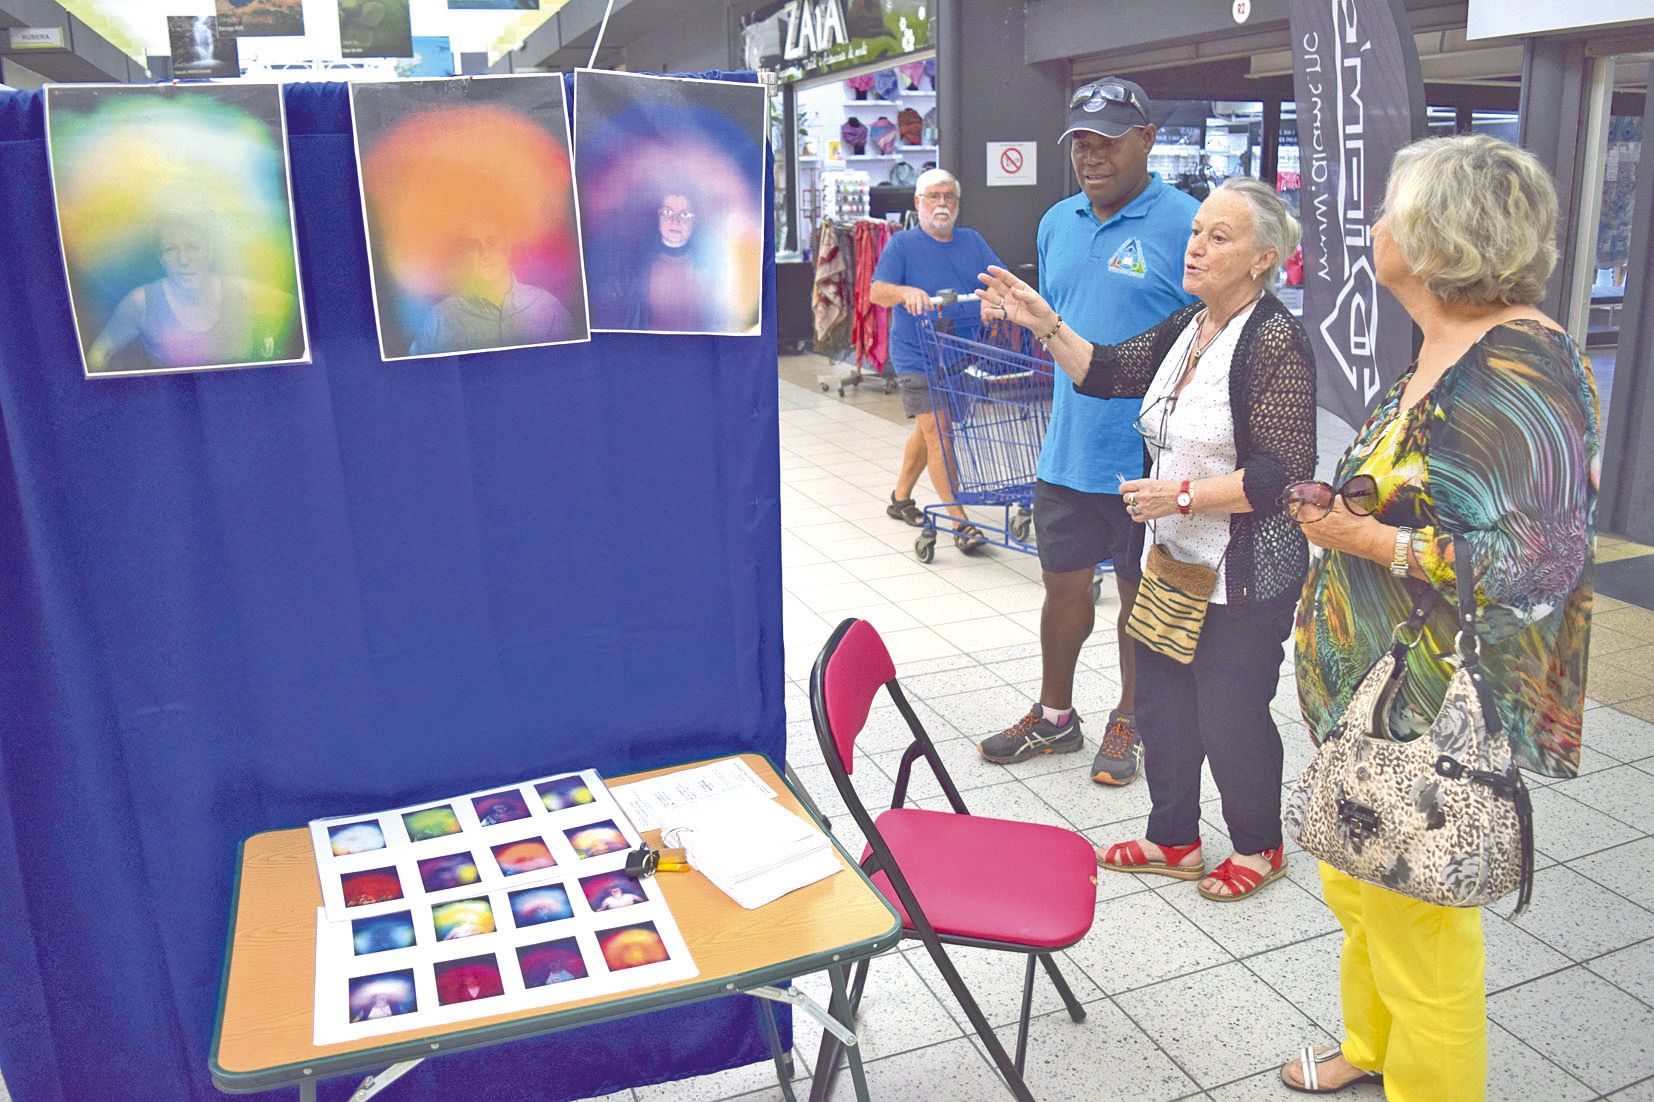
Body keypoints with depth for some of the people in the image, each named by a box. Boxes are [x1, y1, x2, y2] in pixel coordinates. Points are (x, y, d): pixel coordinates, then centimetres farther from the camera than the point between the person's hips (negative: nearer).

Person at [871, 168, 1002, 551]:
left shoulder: (972, 241, 11)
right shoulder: (902, 244, -3)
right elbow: (877, 291, -15)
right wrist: (906, 292, -36)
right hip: (918, 359, -5)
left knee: (927, 430, 18)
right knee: (938, 434, -11)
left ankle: (901, 497, 36)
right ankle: (960, 523, -11)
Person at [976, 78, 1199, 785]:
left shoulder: (1184, 225, -11)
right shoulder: (1057, 223, 10)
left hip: (1145, 459, -5)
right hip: (1067, 453, 6)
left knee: (1142, 594, 11)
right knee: (1063, 585, 15)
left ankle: (1131, 721, 31)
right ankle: (1054, 717, 33)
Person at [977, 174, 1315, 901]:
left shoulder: (1276, 343, -18)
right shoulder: (1185, 330, 8)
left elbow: (1284, 474, -23)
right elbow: (1104, 372, 14)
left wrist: (1182, 495, -22)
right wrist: (1043, 324, 2)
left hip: (1245, 578, -8)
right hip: (1174, 561, 9)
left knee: (1232, 716, 5)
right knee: (1161, 703, 16)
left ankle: (1259, 848, 30)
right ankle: (1174, 840, 34)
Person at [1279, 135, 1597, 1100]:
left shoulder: (1517, 372, -22)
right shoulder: (1447, 351, 8)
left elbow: (1535, 558, -26)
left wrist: (1369, 540, -21)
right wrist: (1345, 508, 6)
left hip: (1438, 717, -10)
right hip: (1378, 692, 10)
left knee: (1417, 919, 9)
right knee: (1357, 887, 25)